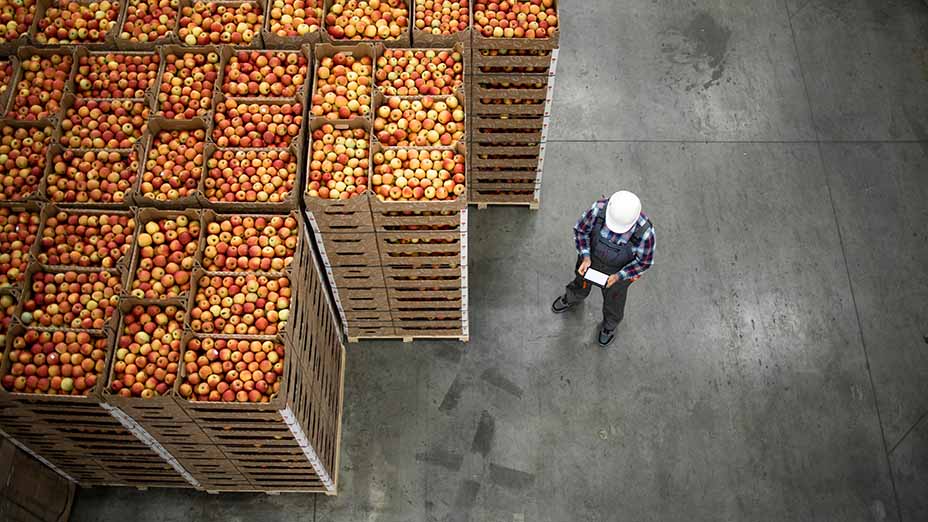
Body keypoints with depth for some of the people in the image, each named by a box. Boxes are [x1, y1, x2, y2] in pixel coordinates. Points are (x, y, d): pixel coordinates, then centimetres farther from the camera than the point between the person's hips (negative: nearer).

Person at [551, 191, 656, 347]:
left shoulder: (645, 232, -40)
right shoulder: (598, 210, -36)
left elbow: (644, 261, -20)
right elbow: (581, 230, -15)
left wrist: (618, 276, -26)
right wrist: (585, 257, -25)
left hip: (619, 271, -2)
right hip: (591, 259, 2)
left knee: (613, 299, 28)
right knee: (581, 285, 33)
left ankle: (610, 325, 62)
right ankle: (572, 299, 70)